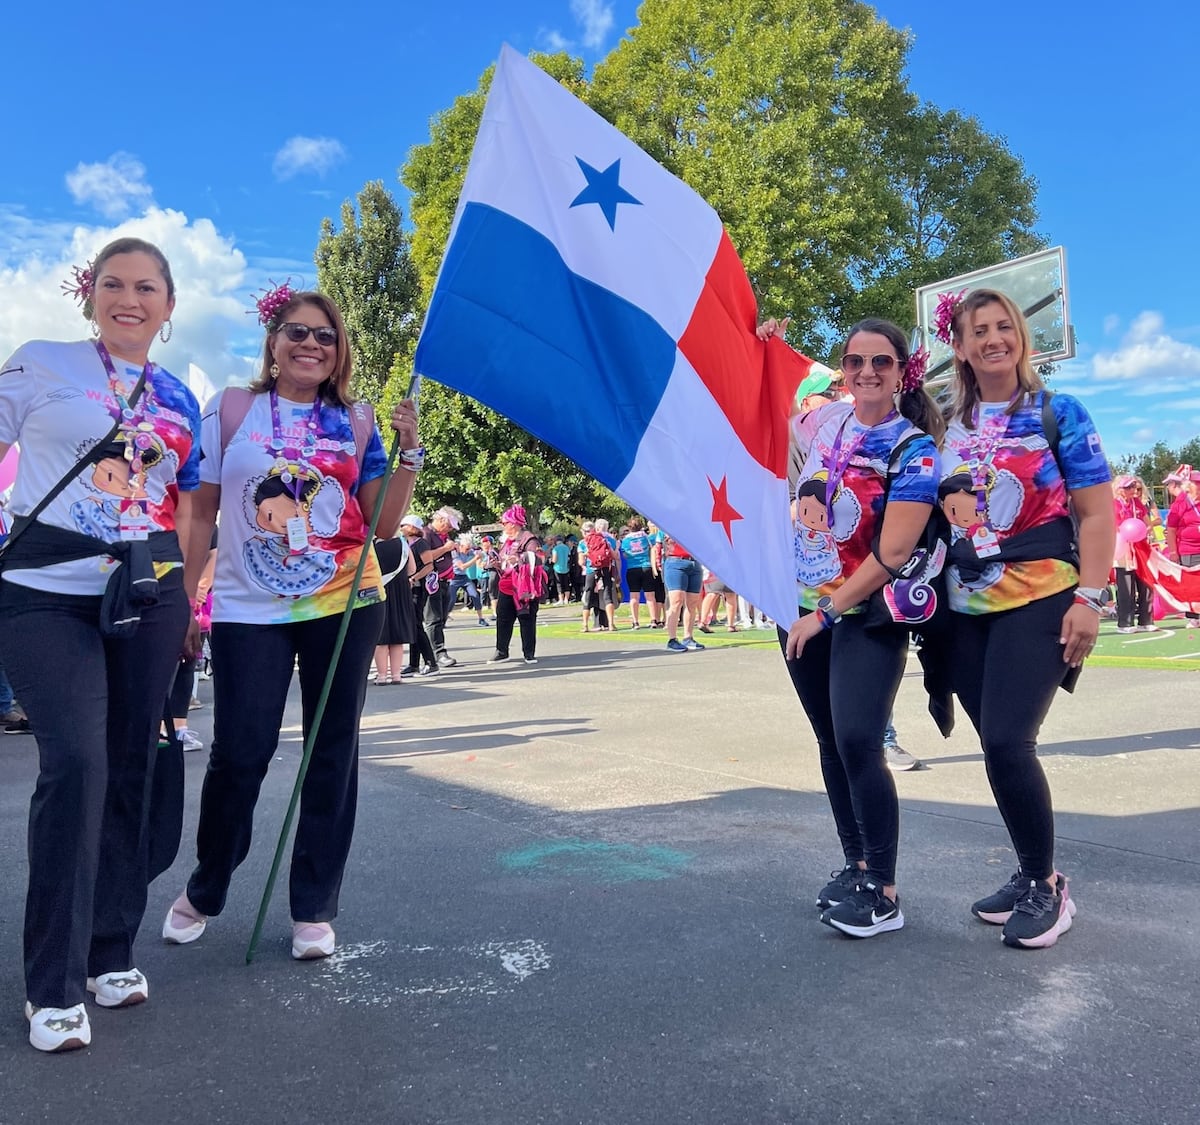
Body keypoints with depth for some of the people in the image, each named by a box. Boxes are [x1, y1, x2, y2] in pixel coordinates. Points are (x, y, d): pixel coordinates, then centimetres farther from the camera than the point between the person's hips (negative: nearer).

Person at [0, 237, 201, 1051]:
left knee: (131, 768, 5)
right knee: (76, 762, -13)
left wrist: (187, 604, 15)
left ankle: (112, 951, 21)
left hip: (147, 597, 4)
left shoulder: (180, 399, 13)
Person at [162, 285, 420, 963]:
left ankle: (315, 909, 20)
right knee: (239, 753, -1)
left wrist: (411, 452, -8)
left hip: (344, 602, 2)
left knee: (333, 753, 5)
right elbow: (201, 513, 6)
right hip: (248, 610, -1)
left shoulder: (356, 422, 6)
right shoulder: (231, 410, 4)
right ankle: (204, 892, 26)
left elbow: (384, 523, 3)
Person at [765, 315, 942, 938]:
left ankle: (883, 892, -2)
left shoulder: (915, 451, -12)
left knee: (858, 744, -16)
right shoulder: (826, 418, 4)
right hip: (801, 607, 6)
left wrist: (825, 613, -16)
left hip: (866, 614, -6)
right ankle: (856, 864, 26)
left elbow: (892, 554, -18)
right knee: (831, 741, 12)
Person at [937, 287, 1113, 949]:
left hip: (1039, 601, -4)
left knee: (1007, 742, -14)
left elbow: (1096, 515, -4)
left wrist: (1089, 599, -12)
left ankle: (1045, 886, 6)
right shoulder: (948, 428, 10)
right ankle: (1030, 876, 25)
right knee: (998, 747, 7)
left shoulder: (1058, 414, 0)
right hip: (966, 609, 4)